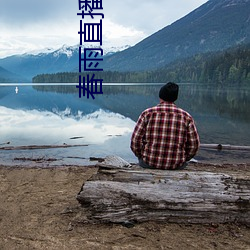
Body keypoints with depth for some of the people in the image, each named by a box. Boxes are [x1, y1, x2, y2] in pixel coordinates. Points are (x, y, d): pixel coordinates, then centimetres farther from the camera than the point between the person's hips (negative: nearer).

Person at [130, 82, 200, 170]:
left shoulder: (147, 114, -7)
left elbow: (135, 142, -8)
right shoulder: (186, 117, -4)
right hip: (176, 166, 1)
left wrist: (143, 156, 10)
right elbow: (193, 146, -2)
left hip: (149, 163, 0)